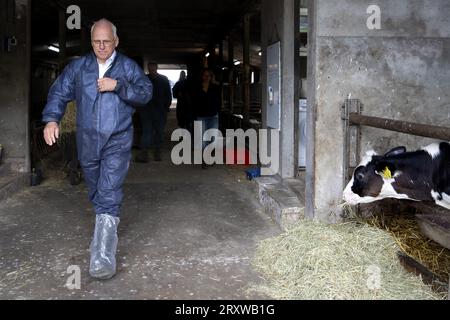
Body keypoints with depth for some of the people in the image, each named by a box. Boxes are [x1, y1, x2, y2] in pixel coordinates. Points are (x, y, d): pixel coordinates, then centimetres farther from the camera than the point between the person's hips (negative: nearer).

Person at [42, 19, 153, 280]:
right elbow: (59, 93, 4)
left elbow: (146, 93, -3)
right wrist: (52, 118, -13)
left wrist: (119, 86, -17)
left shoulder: (129, 67, 3)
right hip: (88, 141, 4)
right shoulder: (78, 67, 8)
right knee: (96, 193, 17)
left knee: (109, 196, -13)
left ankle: (103, 256, -17)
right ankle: (108, 220, 42)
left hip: (118, 141, -3)